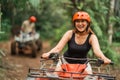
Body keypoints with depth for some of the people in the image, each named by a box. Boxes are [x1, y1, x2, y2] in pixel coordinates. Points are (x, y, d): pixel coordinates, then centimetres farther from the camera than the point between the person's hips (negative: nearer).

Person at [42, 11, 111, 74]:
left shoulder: (91, 37, -17)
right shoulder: (70, 34, -15)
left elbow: (96, 50, -34)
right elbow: (58, 48, -24)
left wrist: (103, 58, -58)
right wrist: (48, 54, -46)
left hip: (83, 64, 0)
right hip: (66, 61, 0)